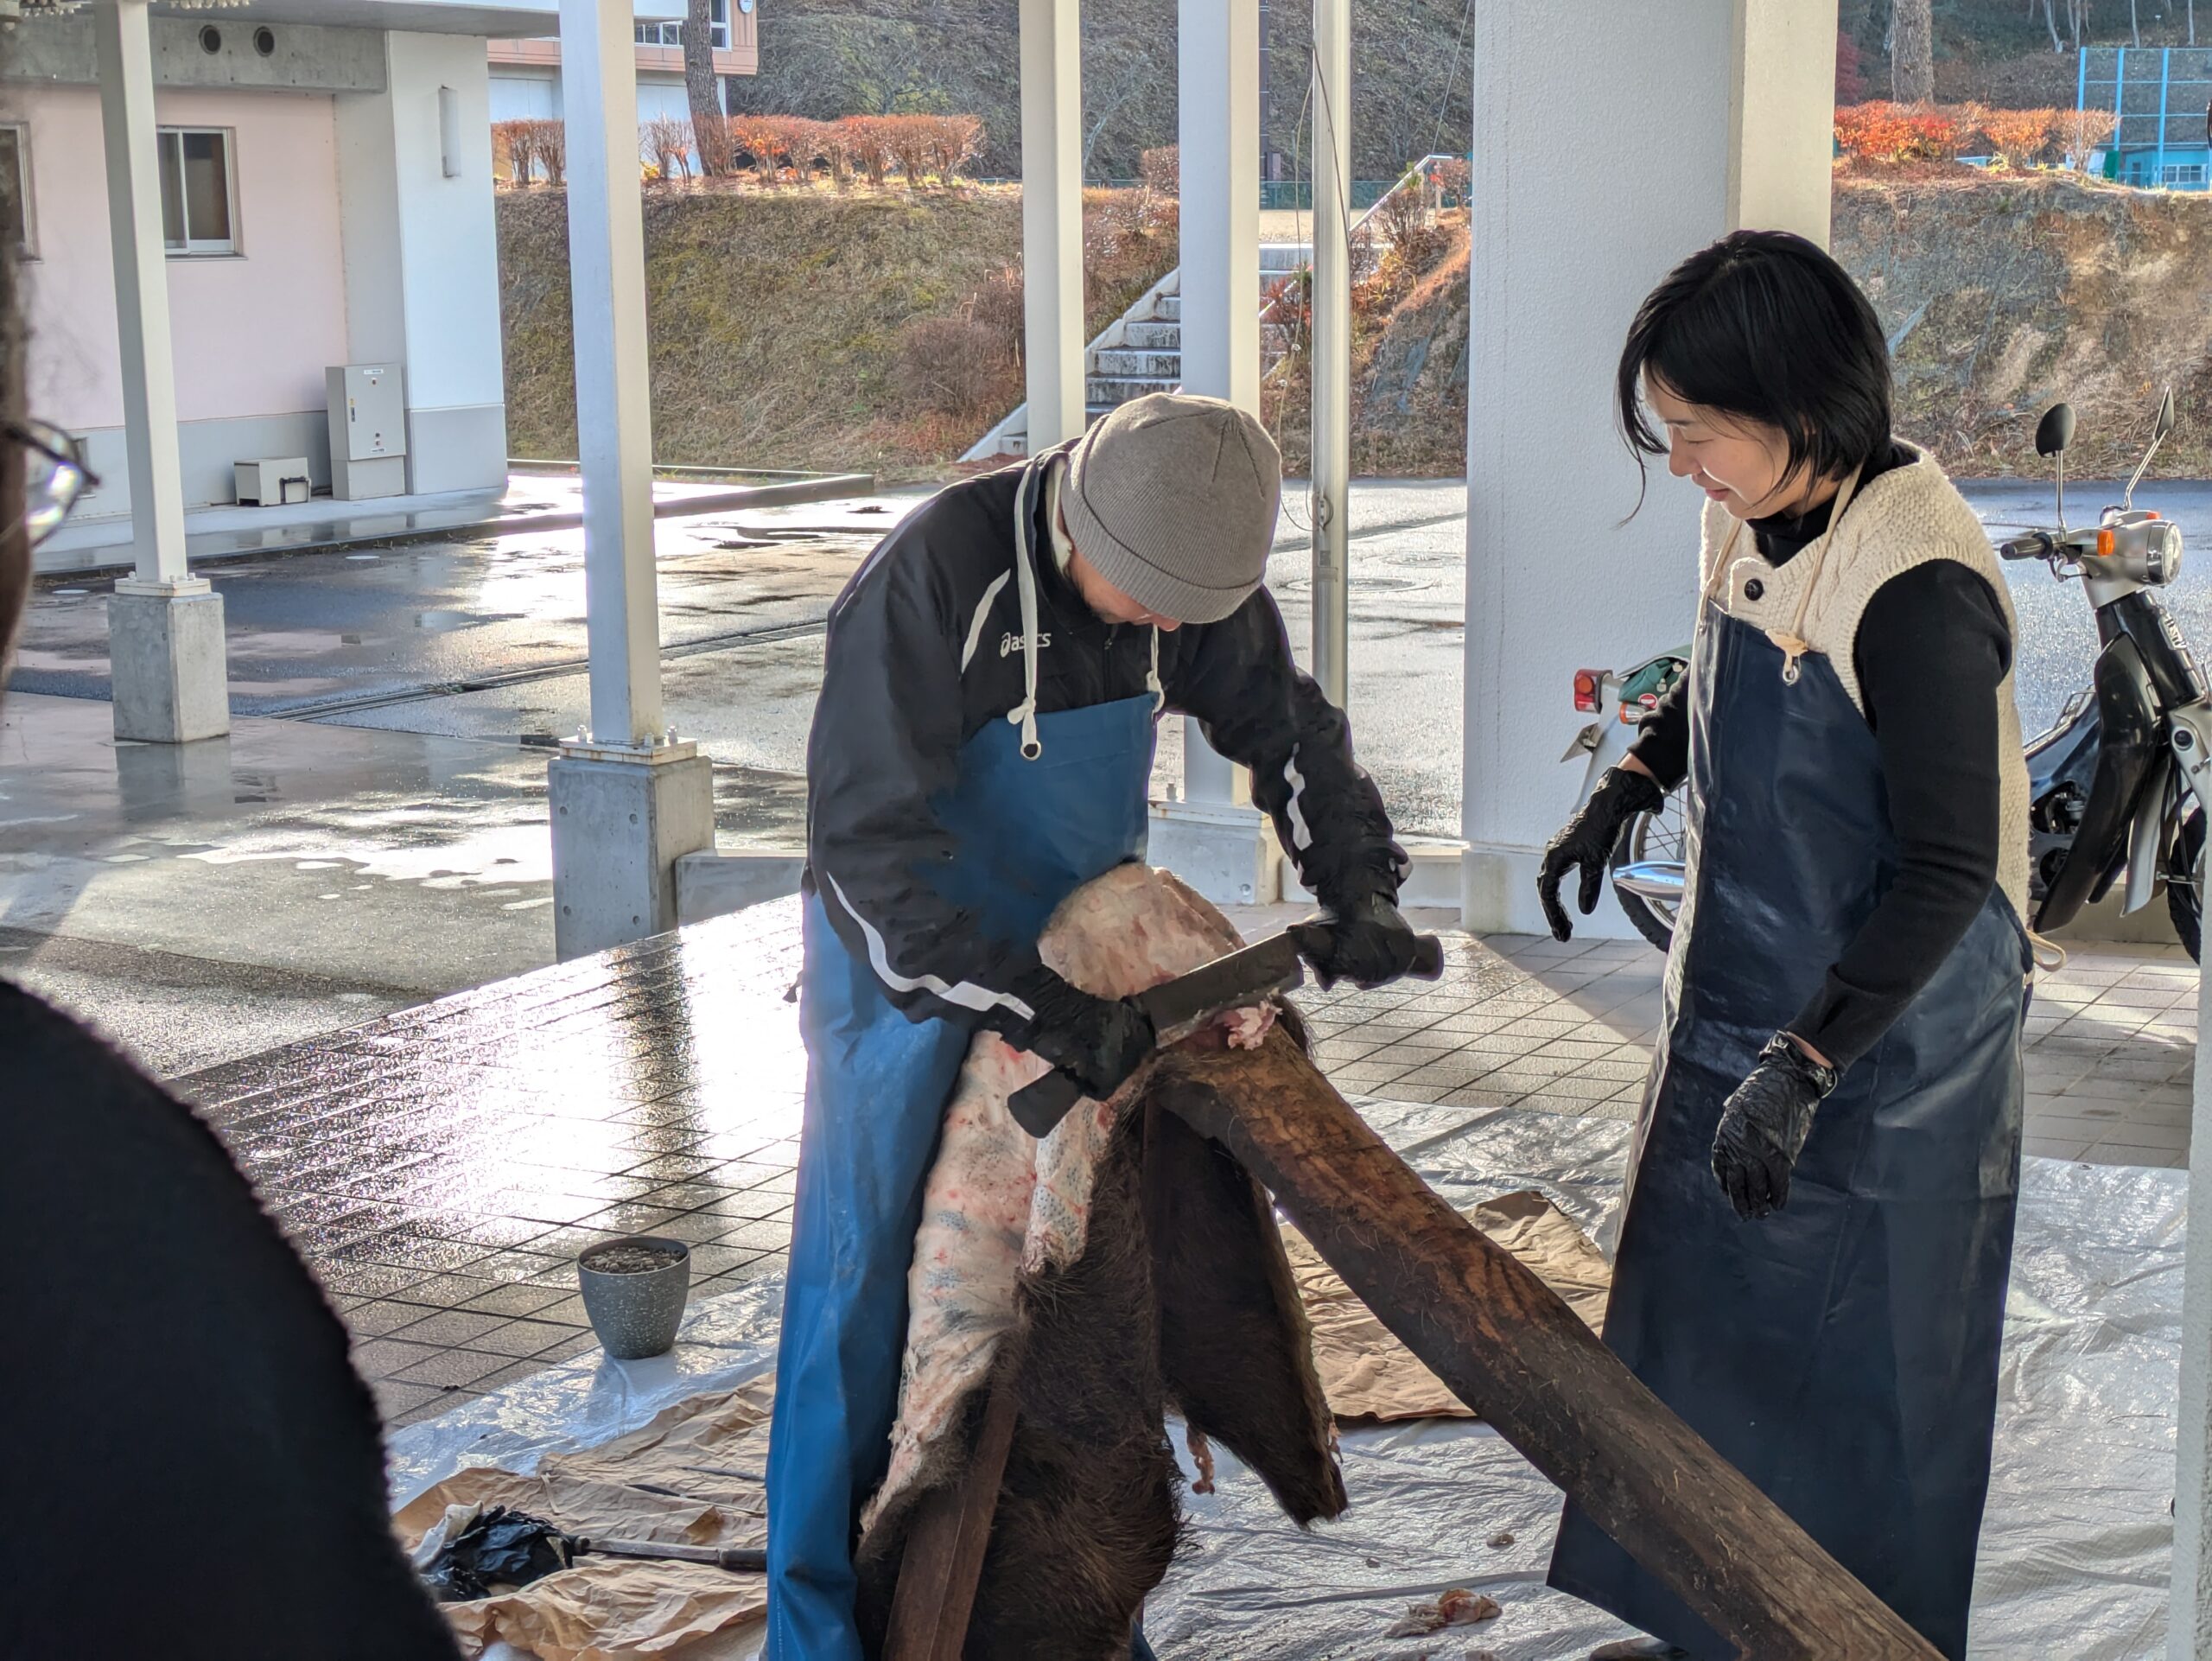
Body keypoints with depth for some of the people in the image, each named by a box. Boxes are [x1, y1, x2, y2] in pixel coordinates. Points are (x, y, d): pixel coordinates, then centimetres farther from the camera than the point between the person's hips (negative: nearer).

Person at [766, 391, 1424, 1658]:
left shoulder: (1198, 571, -12)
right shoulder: (935, 580, -31)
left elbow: (1290, 728, 4)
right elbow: (870, 841, -33)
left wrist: (1363, 889, -11)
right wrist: (1047, 1014, -34)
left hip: (1080, 945, 5)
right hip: (912, 961, -5)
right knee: (862, 1281, -1)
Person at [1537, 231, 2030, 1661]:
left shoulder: (1918, 587, -26)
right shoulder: (1755, 524, 0)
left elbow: (1949, 873, -25)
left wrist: (1803, 1064, -29)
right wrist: (1631, 782, 7)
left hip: (1886, 1042, -9)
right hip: (1740, 1007, 9)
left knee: (1858, 1369, 5)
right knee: (1703, 1331, 19)